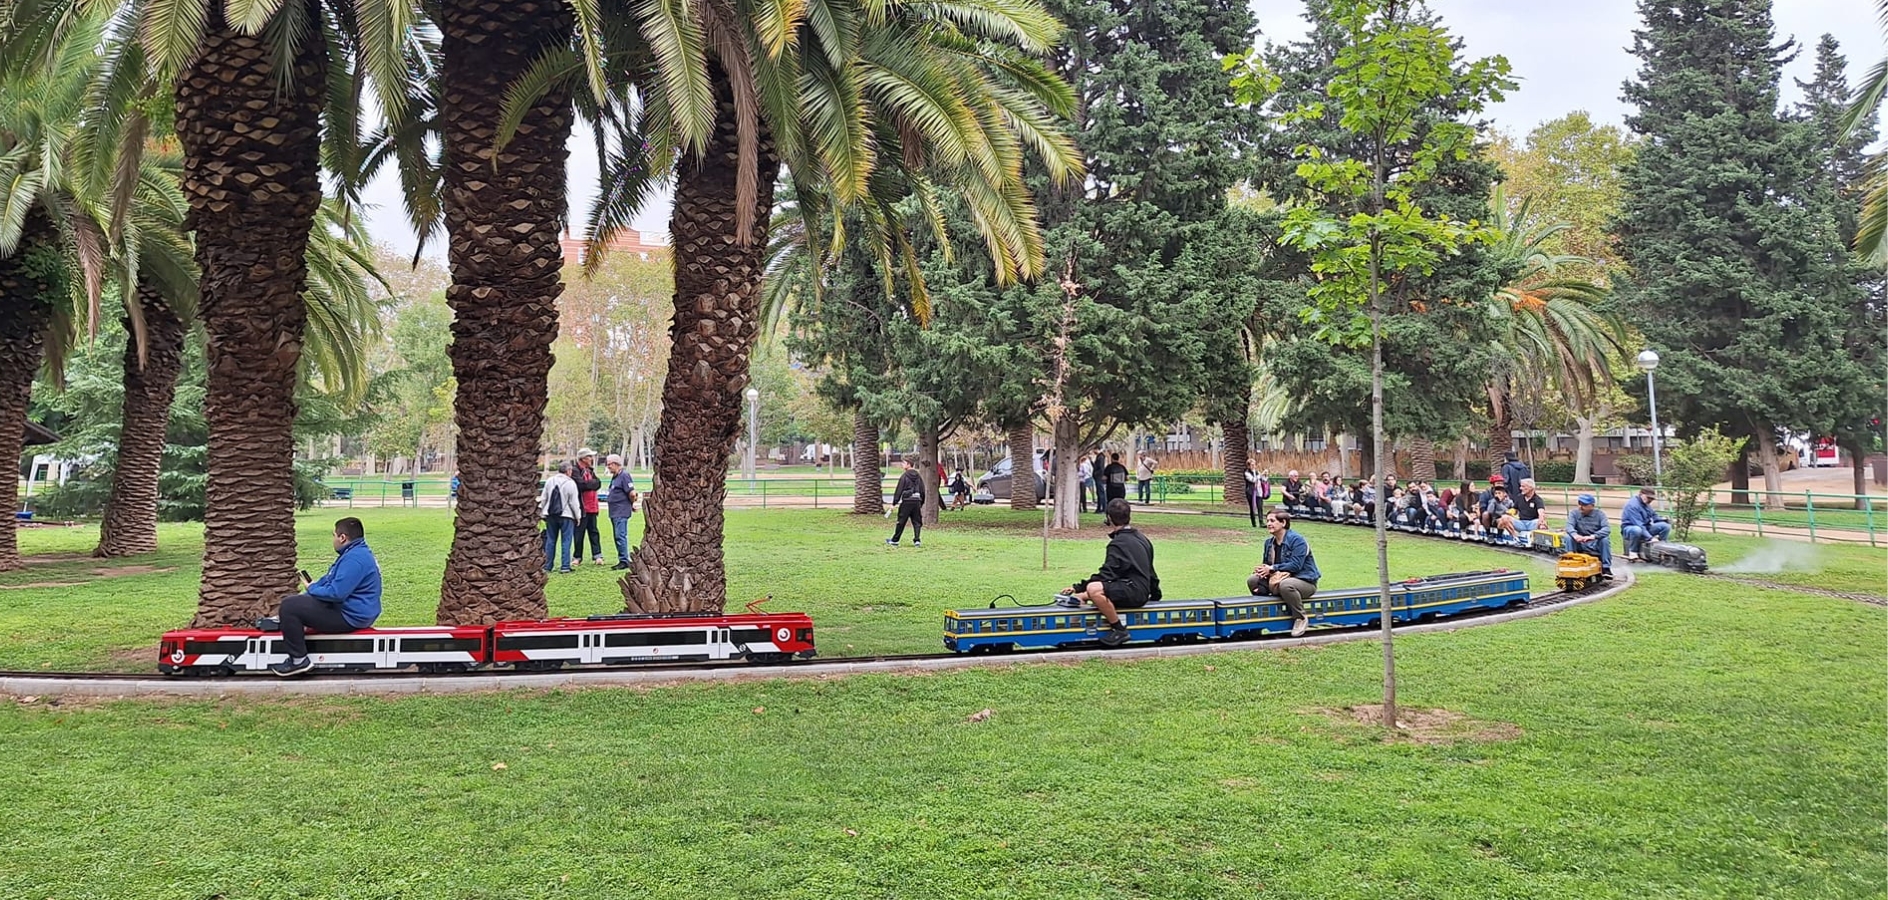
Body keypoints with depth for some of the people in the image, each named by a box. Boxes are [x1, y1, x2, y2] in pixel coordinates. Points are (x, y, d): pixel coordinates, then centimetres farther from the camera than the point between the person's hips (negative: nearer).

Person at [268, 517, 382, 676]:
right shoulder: (355, 553, 13)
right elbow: (329, 581, 19)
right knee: (293, 601, 25)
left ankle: (299, 660, -11)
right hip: (345, 609, 11)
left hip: (349, 617, -11)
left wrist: (311, 589, -10)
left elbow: (336, 593, -28)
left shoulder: (354, 559, -23)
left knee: (289, 606, -16)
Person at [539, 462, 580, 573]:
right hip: (566, 515, -5)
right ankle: (565, 566, -4)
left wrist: (541, 509, 22)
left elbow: (544, 498, 10)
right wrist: (577, 516, 0)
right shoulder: (570, 483, -11)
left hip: (551, 515, 5)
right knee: (566, 540, 0)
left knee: (550, 540, 11)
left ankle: (547, 566, 12)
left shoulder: (549, 481, 5)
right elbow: (573, 502, -9)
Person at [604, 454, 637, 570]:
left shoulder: (624, 475, -13)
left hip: (621, 512, -10)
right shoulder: (615, 476, 17)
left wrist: (632, 504, -2)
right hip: (614, 512, 10)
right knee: (617, 536, 13)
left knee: (621, 536, -12)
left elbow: (632, 493, -18)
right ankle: (623, 560, 18)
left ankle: (624, 561, -10)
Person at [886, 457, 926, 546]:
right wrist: (921, 503, 22)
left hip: (907, 501, -5)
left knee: (901, 522, 3)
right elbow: (922, 491, 15)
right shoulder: (918, 476, 11)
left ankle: (894, 540, 12)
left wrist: (894, 502, -3)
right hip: (917, 501, 5)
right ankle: (917, 540, -4)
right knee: (917, 522, 7)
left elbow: (899, 490, -8)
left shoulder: (904, 476, -7)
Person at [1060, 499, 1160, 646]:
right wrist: (1155, 594, 36)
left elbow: (1106, 575, -18)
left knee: (1093, 589, -33)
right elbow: (1150, 572, 24)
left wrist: (1079, 588, -13)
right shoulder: (1141, 538, 15)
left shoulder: (1118, 543, -13)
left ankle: (1119, 630, -21)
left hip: (1133, 591, -10)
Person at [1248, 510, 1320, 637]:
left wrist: (1272, 568, -26)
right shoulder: (1269, 543, 9)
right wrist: (1263, 570, -12)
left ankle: (1301, 619, -20)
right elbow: (1266, 564, 12)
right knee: (1252, 581, -3)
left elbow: (1295, 565, -25)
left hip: (1305, 581, -8)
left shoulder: (1297, 540, -16)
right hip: (1279, 579, 8)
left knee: (1285, 585, -41)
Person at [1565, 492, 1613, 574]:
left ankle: (1606, 568, -19)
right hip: (1580, 544, 1)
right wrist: (1575, 535, -42)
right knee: (1568, 538, -26)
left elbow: (1607, 529, -20)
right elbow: (1569, 526, -17)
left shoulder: (1599, 514, -5)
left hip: (1596, 544, -1)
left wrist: (1593, 536, -39)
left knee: (1605, 539, -30)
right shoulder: (1574, 513, -1)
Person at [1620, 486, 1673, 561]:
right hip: (1630, 528, -8)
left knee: (1666, 526, -8)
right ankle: (1633, 552, -19)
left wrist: (1662, 519, -6)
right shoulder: (1633, 505, -21)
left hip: (1645, 528, 8)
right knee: (1637, 530, -43)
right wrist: (1650, 538, -32)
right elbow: (1639, 525, -28)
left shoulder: (1646, 504, 7)